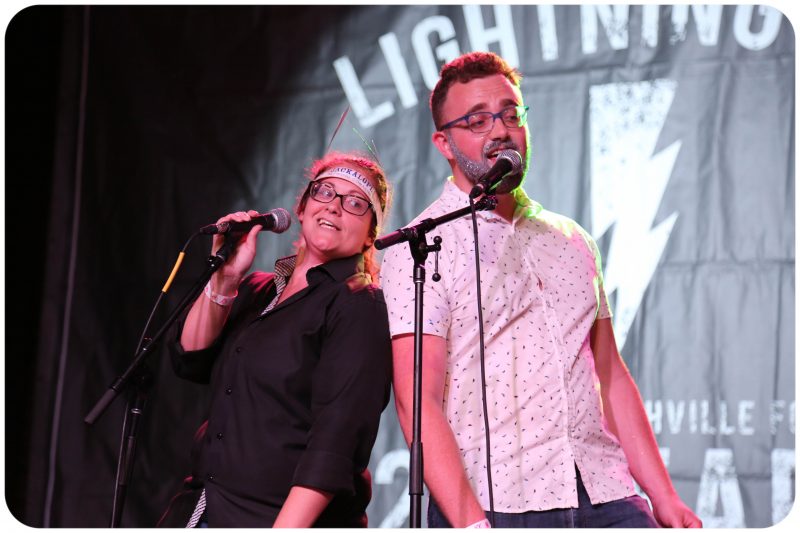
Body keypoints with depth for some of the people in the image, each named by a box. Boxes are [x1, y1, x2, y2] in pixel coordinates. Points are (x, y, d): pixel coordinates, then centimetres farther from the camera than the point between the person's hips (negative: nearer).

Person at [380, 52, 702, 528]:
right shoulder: (418, 248, -1)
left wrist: (665, 498, 9)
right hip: (491, 504, -4)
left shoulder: (572, 242, 16)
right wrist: (470, 523, -18)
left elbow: (610, 376, 17)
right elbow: (418, 401, -9)